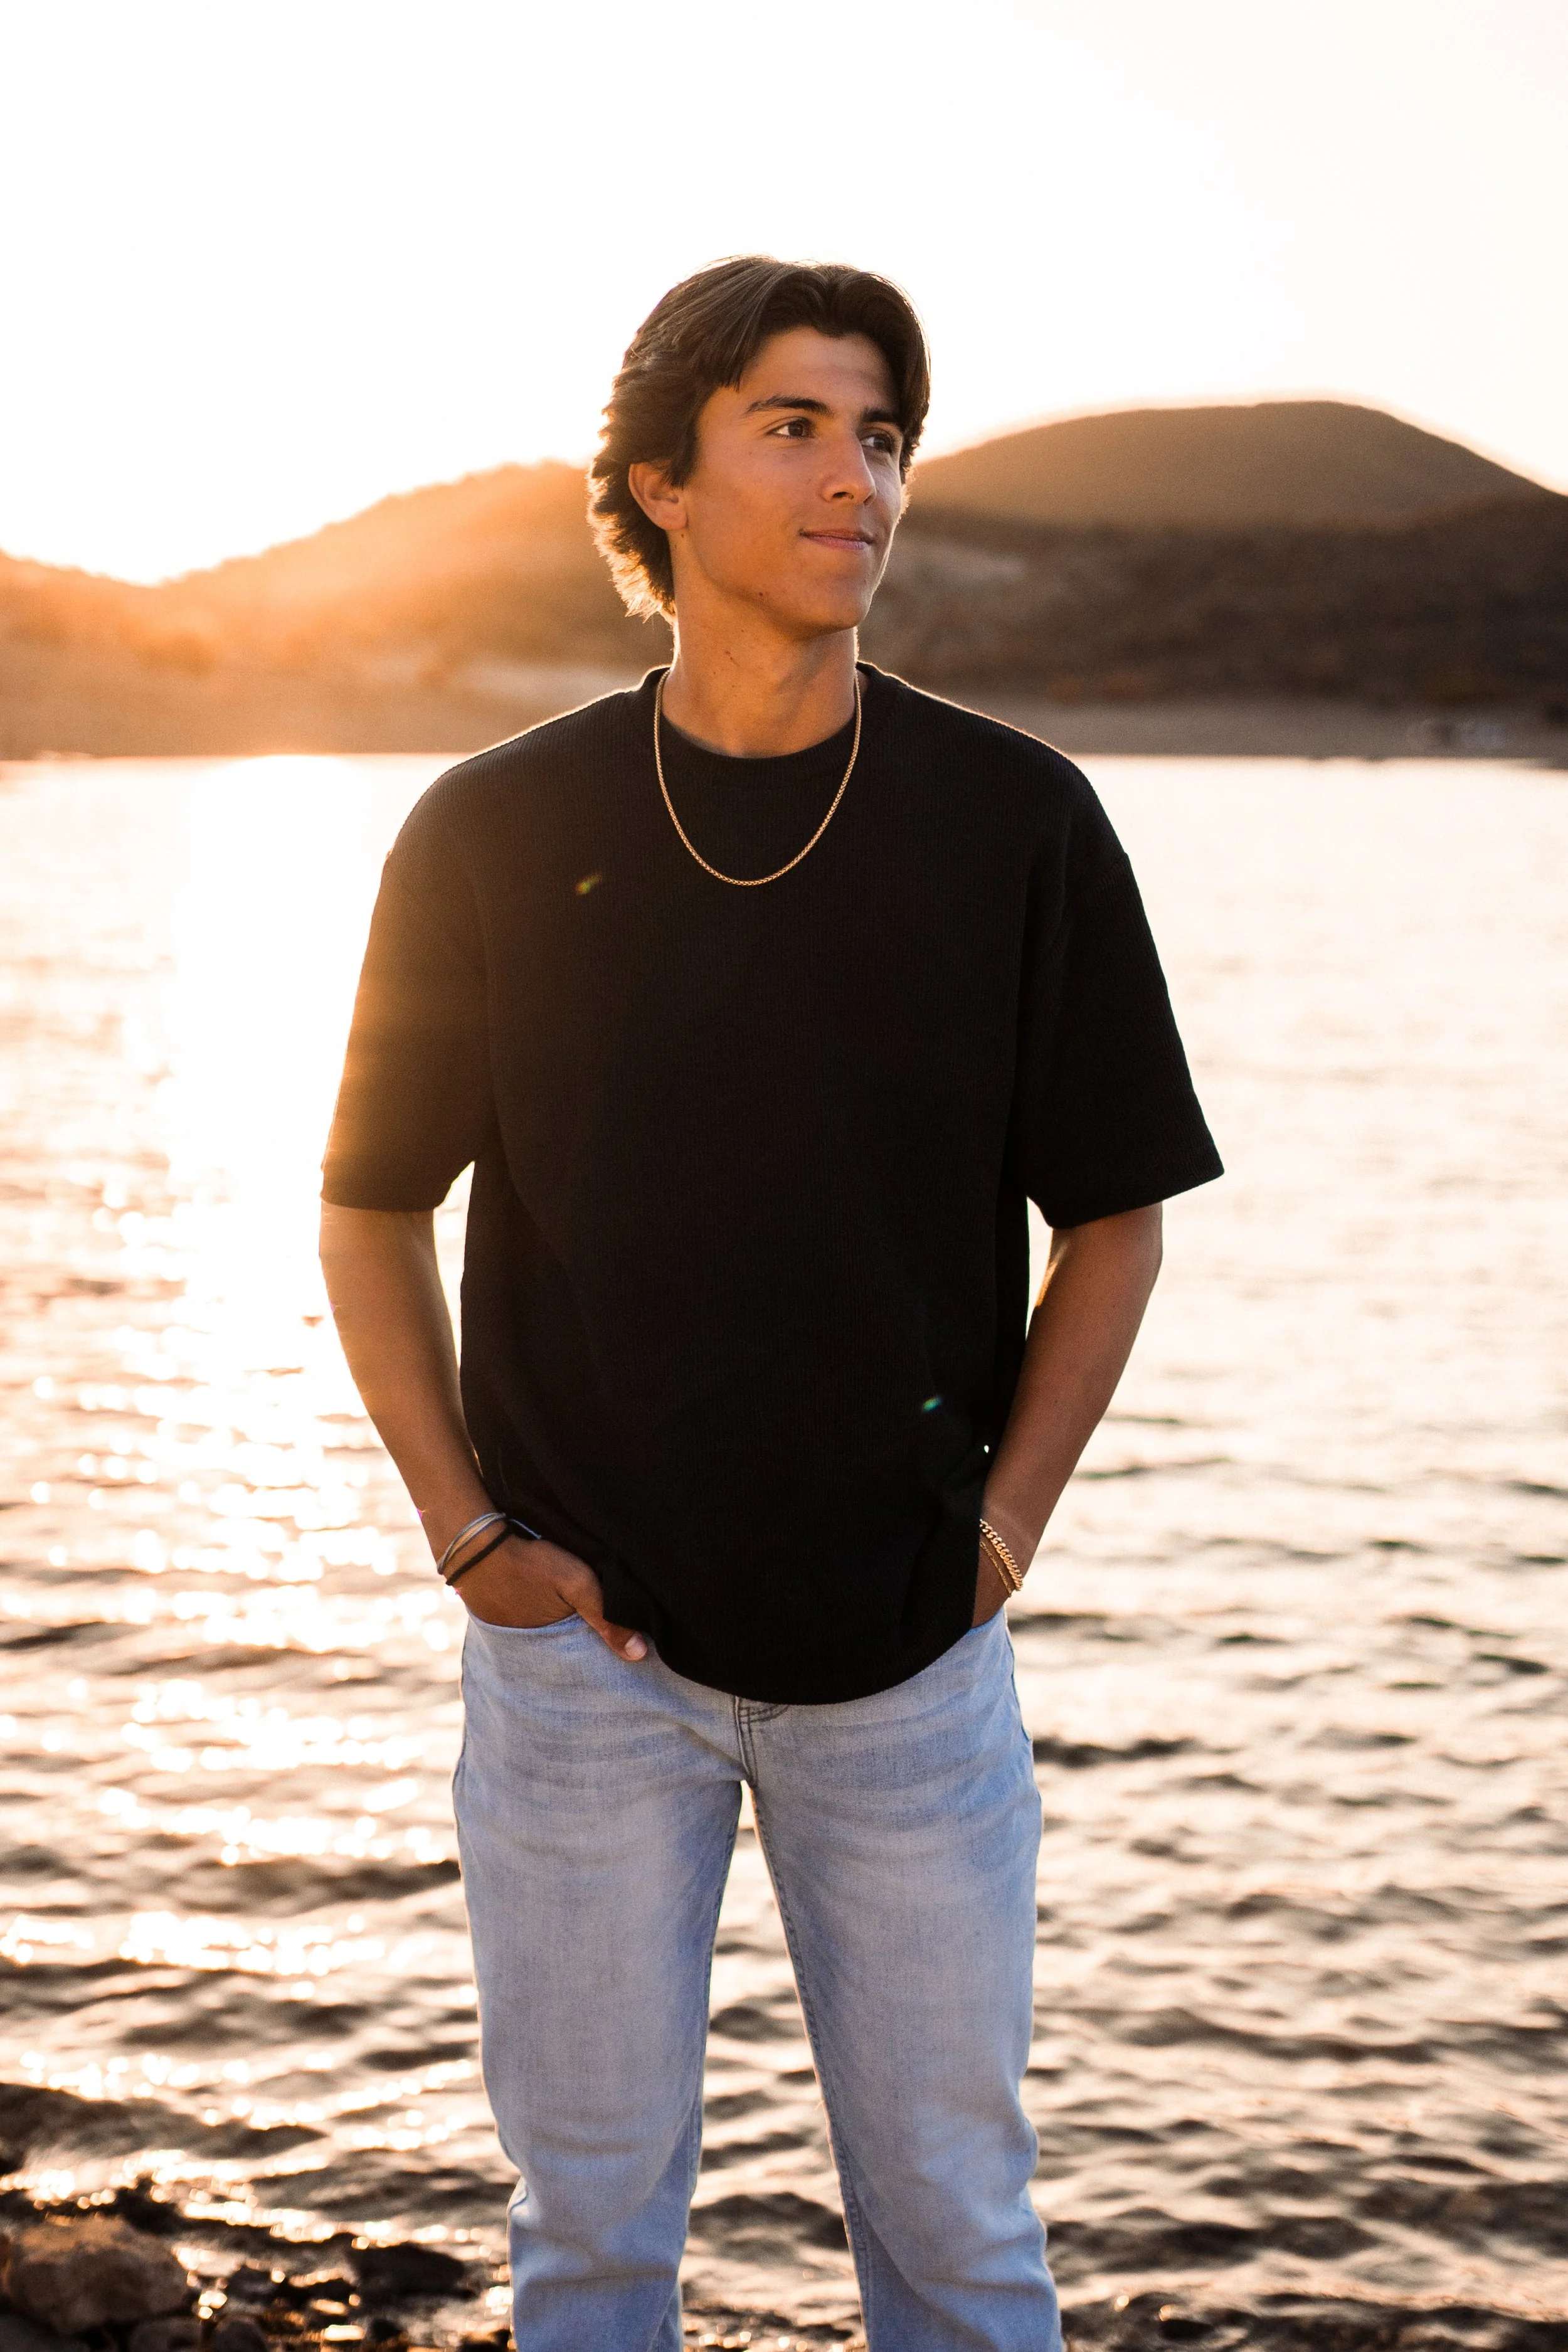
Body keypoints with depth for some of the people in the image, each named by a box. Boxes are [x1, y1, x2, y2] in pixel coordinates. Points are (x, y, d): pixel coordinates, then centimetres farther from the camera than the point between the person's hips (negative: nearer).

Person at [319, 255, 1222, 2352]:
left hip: (909, 1651, 0)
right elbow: (374, 1204, 7)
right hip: (582, 1644, 0)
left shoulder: (1016, 822, -3)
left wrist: (1002, 1530, -2)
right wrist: (470, 1533, -1)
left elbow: (1112, 1217, 5)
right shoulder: (498, 833, -2)